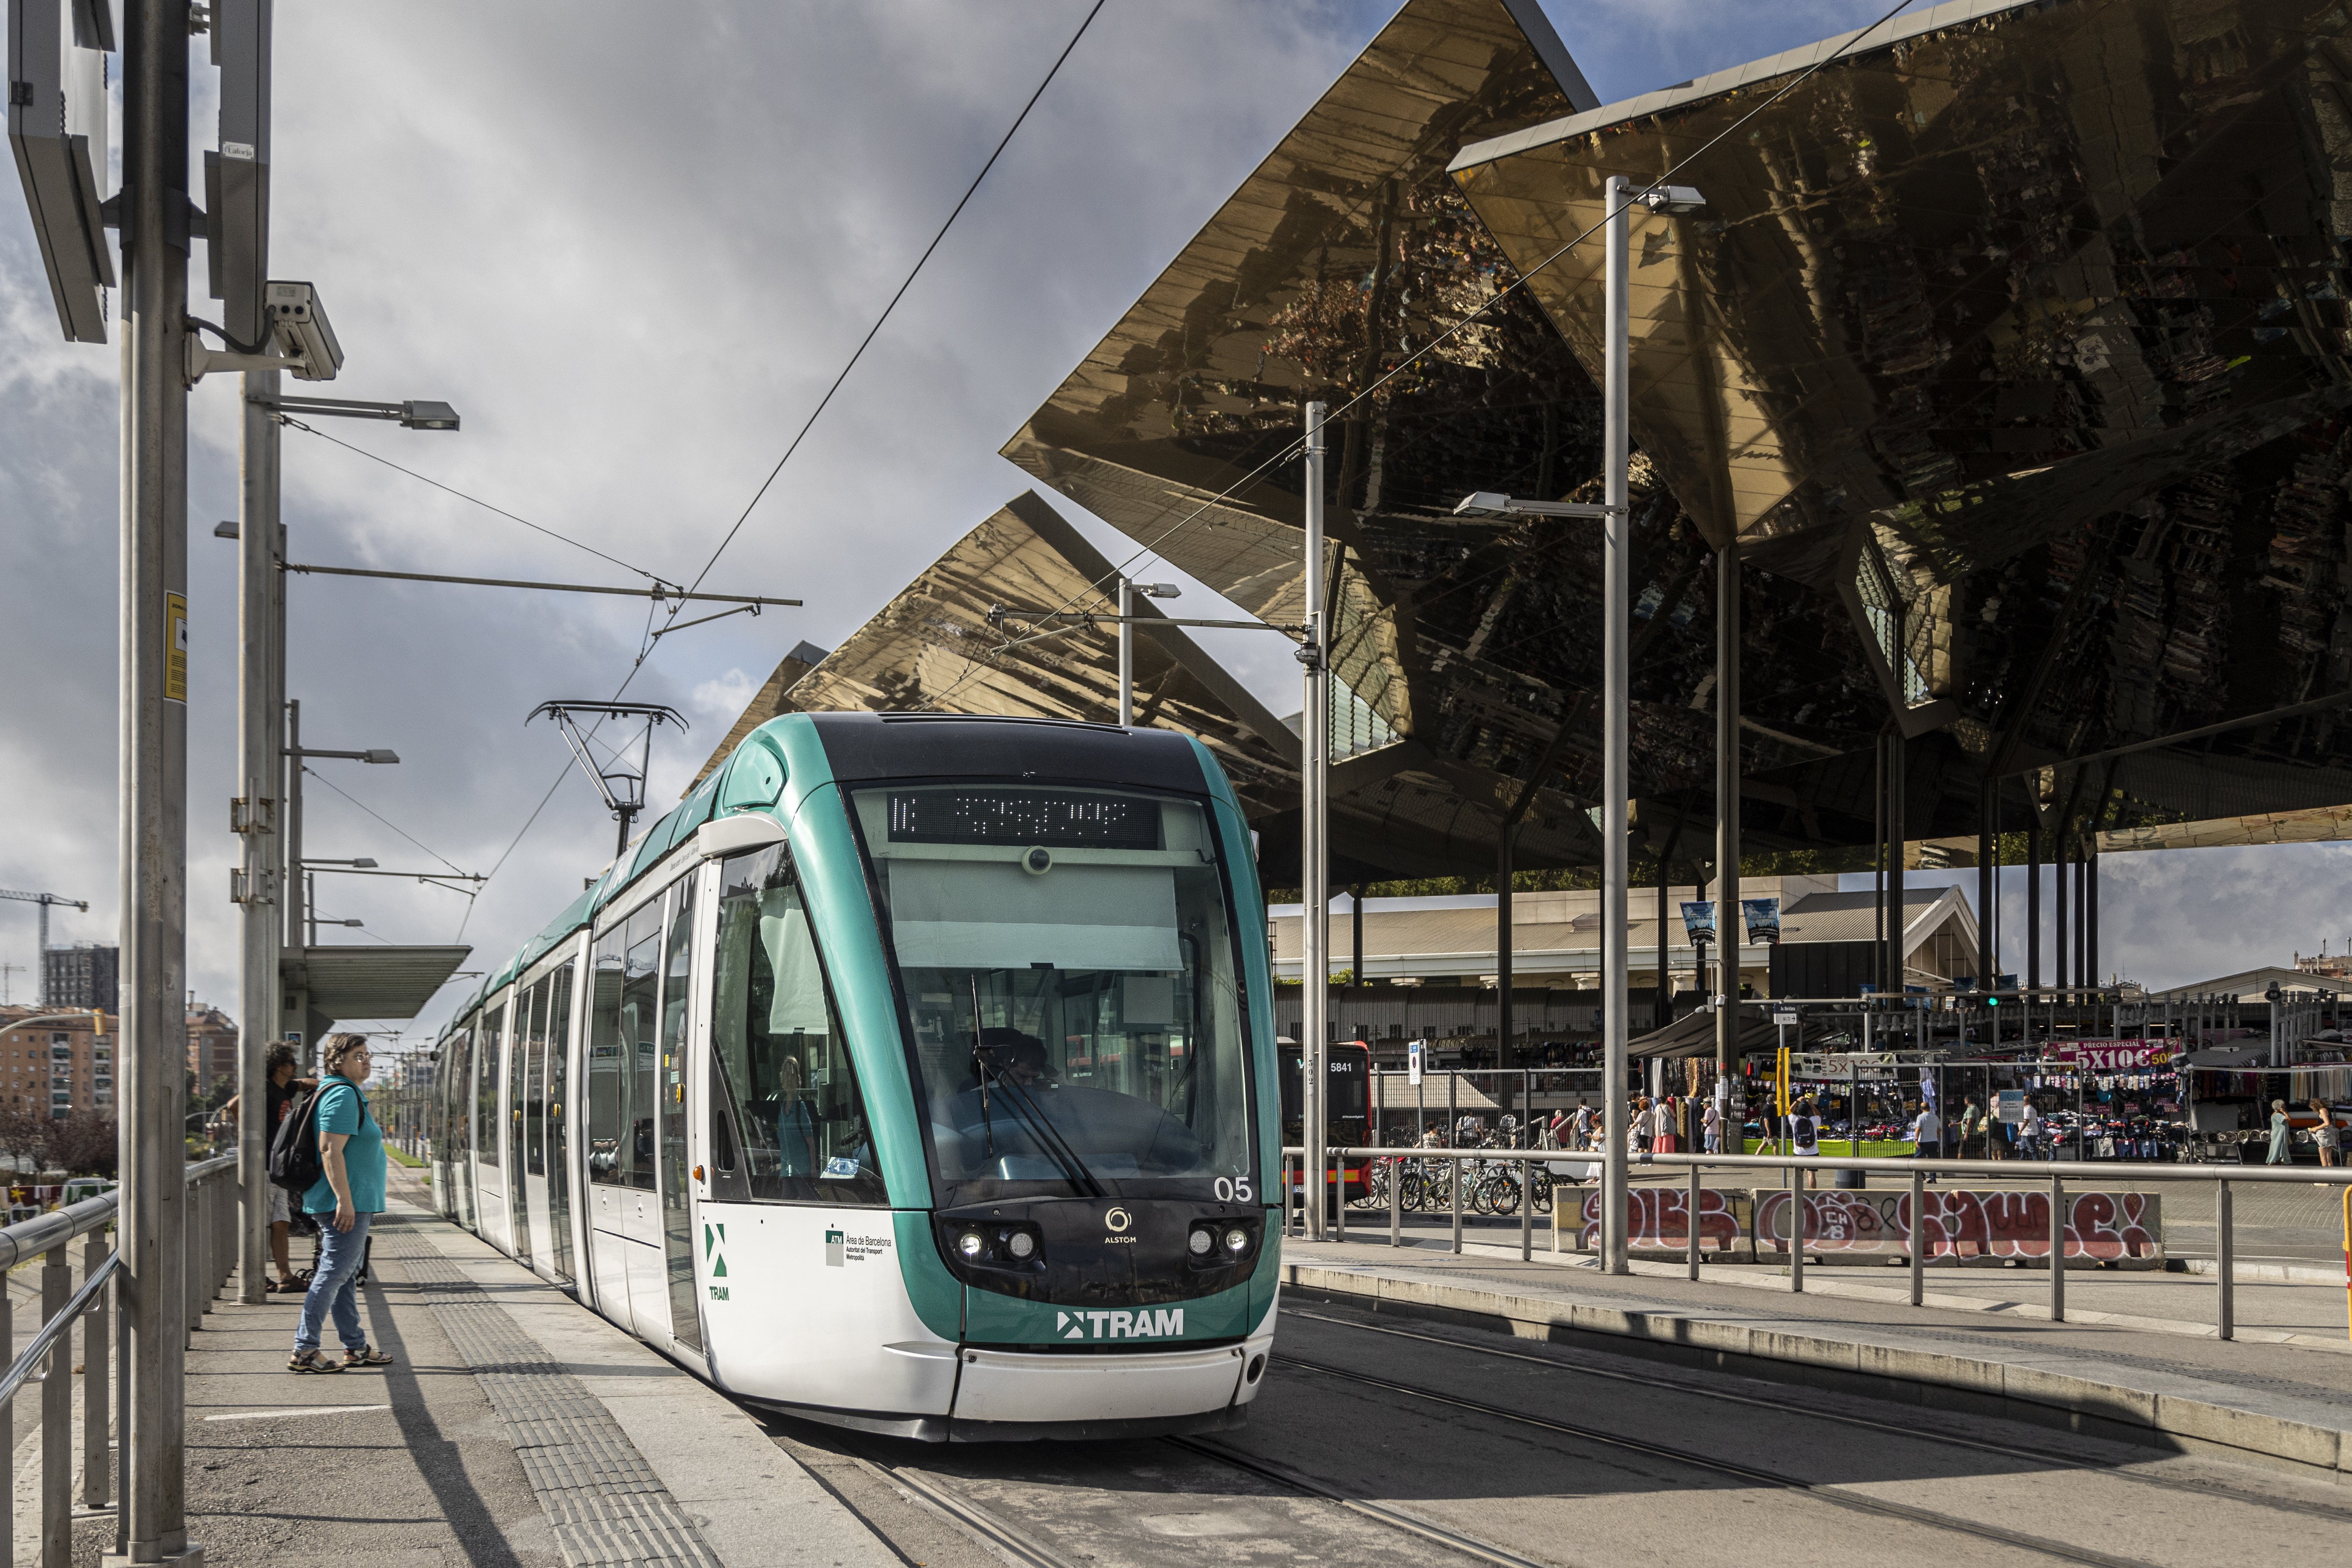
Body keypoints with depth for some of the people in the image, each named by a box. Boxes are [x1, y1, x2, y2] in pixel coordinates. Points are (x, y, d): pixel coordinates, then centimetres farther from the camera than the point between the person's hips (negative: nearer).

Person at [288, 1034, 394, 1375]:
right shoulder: (343, 1095, -16)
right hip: (348, 1203, -11)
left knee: (347, 1274, 14)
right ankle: (304, 1350, -9)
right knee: (334, 1273, -10)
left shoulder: (341, 1093, 17)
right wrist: (344, 1199, -26)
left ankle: (355, 1347, 20)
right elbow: (331, 1150, -23)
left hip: (352, 1203, 11)